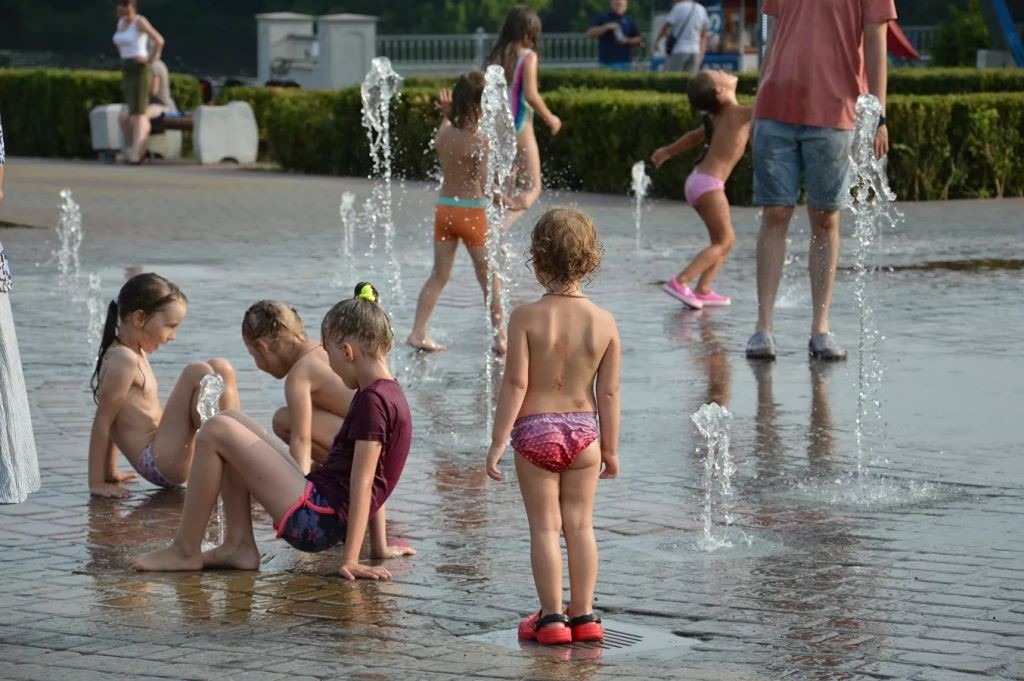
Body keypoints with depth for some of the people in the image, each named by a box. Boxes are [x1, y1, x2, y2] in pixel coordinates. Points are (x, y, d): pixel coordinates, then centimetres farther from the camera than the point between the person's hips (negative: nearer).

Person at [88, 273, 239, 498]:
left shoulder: (137, 353, 15)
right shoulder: (123, 360, -15)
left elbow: (114, 421, 20)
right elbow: (102, 422, -15)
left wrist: (110, 473, 21)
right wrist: (97, 483, -14)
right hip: (158, 462, -10)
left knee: (221, 369, 9)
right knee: (198, 373, -19)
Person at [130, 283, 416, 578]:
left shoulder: (372, 401, -15)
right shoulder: (386, 393, 16)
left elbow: (362, 483, -19)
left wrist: (350, 560, -20)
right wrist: (379, 547, 21)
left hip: (315, 519, -10)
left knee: (216, 431, -11)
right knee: (231, 422, 14)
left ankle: (185, 551, -5)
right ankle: (239, 544, 4)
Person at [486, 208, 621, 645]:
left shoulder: (526, 318, -12)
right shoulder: (604, 322, -4)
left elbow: (515, 385, -13)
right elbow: (609, 392, -2)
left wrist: (497, 442, -8)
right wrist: (611, 448, 7)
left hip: (535, 431, -2)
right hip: (583, 431, 3)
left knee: (544, 526, 4)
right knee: (580, 524, 11)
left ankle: (552, 617, 5)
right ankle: (583, 615, 14)